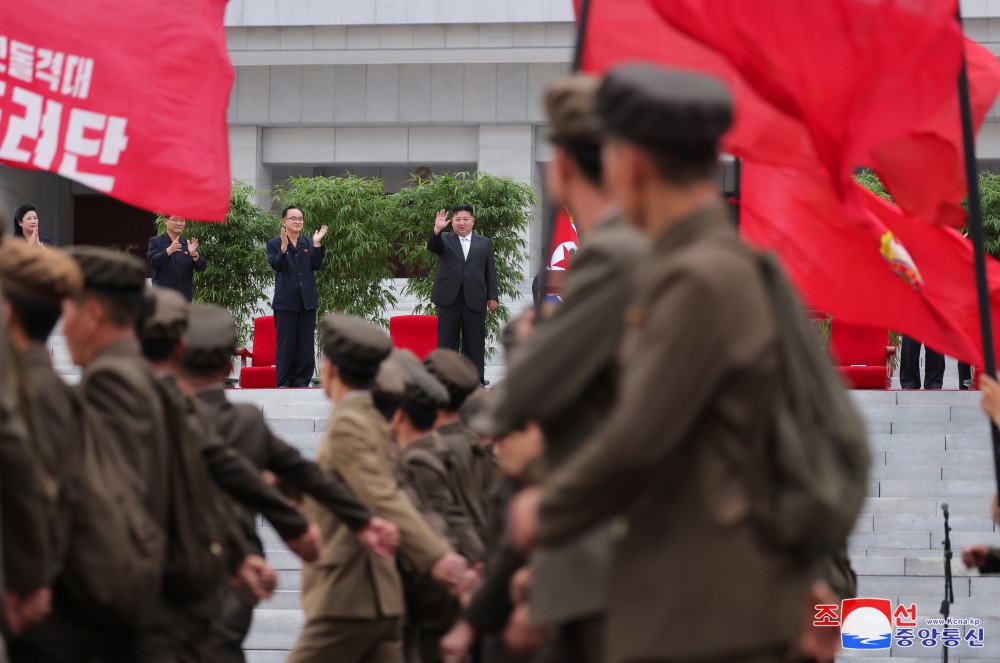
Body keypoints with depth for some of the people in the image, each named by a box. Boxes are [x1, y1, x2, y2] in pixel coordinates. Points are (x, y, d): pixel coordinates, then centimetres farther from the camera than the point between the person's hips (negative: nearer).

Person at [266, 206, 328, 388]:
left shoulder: (308, 243, 11)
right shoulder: (275, 243, 1)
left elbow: (316, 266, 1)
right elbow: (277, 265, -14)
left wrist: (317, 245, -10)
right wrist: (284, 247, -30)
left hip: (307, 301, 4)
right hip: (286, 302, -4)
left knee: (306, 344, 4)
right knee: (286, 344, 0)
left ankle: (302, 381, 9)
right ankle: (284, 382, 4)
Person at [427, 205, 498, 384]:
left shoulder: (484, 243, 14)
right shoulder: (444, 240, 11)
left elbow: (491, 271, 12)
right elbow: (432, 247, -11)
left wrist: (493, 296, 3)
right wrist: (437, 230, -30)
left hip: (474, 300, 1)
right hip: (449, 298, -1)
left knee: (474, 341, 2)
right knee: (447, 341, 0)